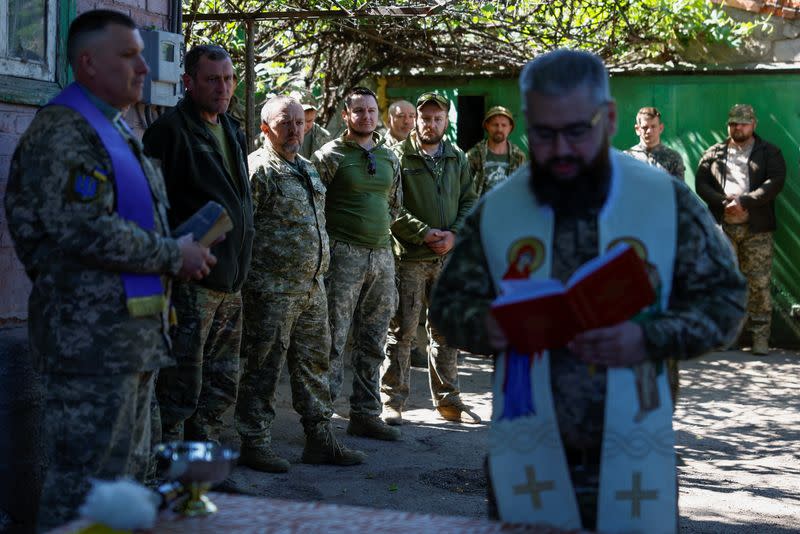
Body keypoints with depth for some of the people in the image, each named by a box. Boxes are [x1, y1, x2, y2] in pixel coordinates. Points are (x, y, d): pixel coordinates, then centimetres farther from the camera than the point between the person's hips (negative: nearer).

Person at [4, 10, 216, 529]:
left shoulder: (119, 131, 20)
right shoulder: (62, 130, -13)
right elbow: (83, 229, -23)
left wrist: (181, 249, 13)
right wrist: (173, 255, -13)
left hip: (136, 331, 10)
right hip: (91, 335, -10)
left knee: (128, 474, 17)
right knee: (85, 484, -6)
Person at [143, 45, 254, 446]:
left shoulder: (232, 132, 17)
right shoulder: (170, 130, -8)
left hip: (230, 282, 9)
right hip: (190, 279, -9)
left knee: (221, 387, 15)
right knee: (181, 387, -6)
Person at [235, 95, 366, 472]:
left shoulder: (308, 170, 18)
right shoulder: (259, 169, -9)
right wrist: (252, 277, -15)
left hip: (312, 285, 9)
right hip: (273, 289, -8)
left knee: (314, 363, 13)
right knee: (263, 367, -2)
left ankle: (320, 440, 21)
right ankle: (255, 443, 8)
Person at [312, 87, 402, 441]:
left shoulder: (389, 158, 14)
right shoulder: (329, 156, -4)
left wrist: (380, 228, 14)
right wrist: (333, 236, -5)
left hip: (381, 253, 6)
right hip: (344, 256, -6)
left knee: (373, 344, 10)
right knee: (333, 341, -5)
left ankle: (366, 415, 18)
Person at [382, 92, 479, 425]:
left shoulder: (458, 159, 12)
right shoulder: (399, 156, -5)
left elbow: (469, 201, 11)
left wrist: (454, 234, -6)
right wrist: (424, 233, -17)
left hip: (448, 257, 5)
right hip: (410, 257, -5)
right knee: (402, 330, -2)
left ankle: (448, 400, 23)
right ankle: (393, 401, 7)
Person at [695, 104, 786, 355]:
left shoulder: (769, 153, 7)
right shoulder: (714, 153, 14)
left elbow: (775, 182, -7)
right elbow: (701, 183, 6)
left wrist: (744, 201, -17)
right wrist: (723, 201, -12)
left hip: (757, 228, -2)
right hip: (722, 228, 2)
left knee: (759, 283, -4)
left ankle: (760, 336, 1)